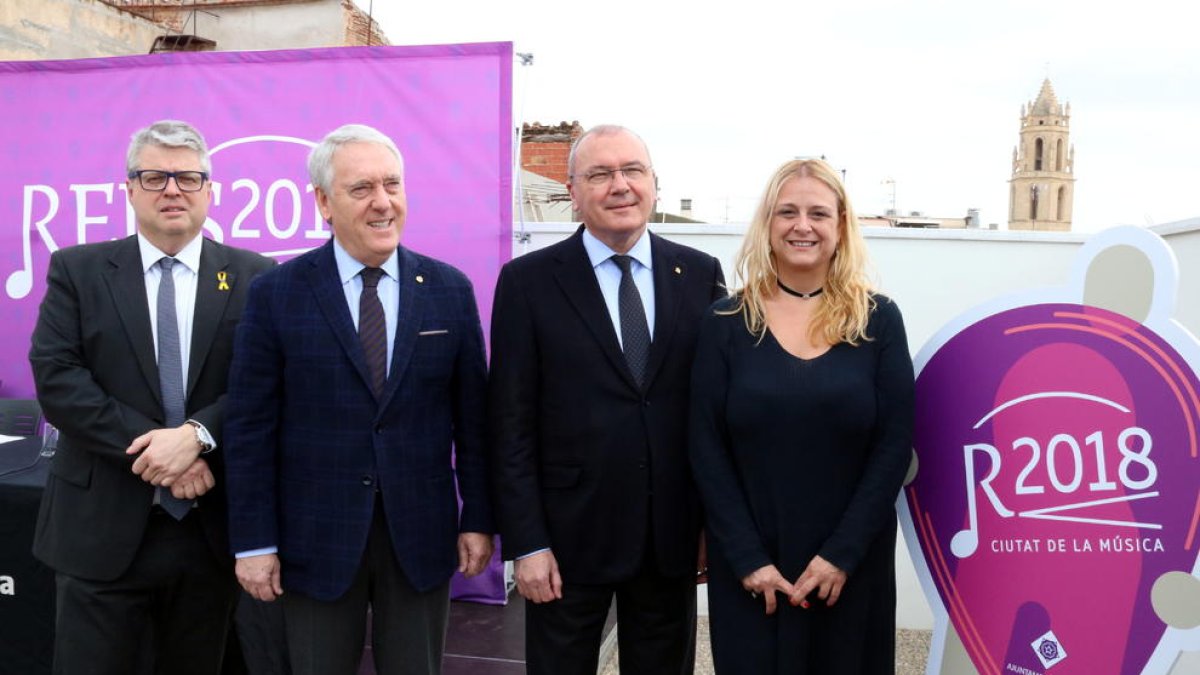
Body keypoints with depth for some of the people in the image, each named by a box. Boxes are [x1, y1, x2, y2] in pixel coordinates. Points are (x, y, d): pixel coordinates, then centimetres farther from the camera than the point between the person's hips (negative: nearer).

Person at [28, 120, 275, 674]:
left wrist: (197, 435, -20)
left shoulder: (252, 277, 2)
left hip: (212, 528, 1)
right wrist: (152, 450, -15)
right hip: (103, 527, 0)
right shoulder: (77, 270, 3)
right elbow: (56, 378, -7)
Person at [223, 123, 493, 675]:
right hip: (315, 540, -1)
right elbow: (251, 427, -4)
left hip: (421, 537, 1)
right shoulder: (276, 294, -4)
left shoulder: (450, 290, 0)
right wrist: (253, 542, -5)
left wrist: (479, 518, 2)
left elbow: (472, 416, 3)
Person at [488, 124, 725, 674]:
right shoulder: (527, 281, -5)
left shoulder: (701, 274, 1)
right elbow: (511, 423, -6)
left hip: (673, 538, 3)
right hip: (568, 537, -2)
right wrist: (526, 544, -9)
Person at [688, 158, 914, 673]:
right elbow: (706, 448, -5)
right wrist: (747, 557, -11)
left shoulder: (878, 320, -1)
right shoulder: (728, 322, -2)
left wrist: (842, 552, -11)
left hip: (851, 563, 1)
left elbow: (895, 443, -5)